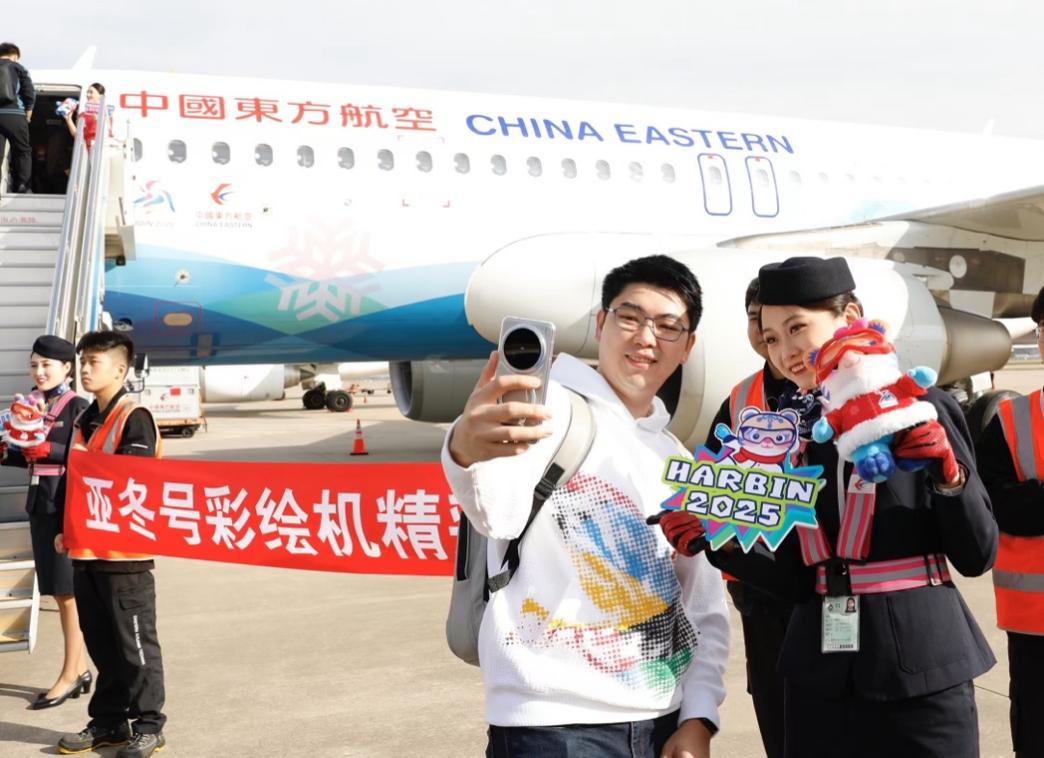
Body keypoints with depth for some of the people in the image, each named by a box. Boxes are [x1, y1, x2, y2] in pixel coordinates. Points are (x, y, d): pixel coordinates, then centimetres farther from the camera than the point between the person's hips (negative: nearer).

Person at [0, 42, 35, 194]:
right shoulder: (17, 67, 9)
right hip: (14, 115, -2)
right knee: (23, 151, 11)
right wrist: (28, 112, 12)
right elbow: (30, 92, 0)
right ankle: (21, 187, 4)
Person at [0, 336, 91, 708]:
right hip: (41, 506, 8)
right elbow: (31, 458, 17)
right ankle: (80, 669, 23)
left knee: (69, 591, 0)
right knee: (60, 592, 13)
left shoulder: (77, 407, -10)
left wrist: (46, 449, -26)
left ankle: (70, 675, 8)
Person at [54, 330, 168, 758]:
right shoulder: (85, 420, 15)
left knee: (135, 643, 1)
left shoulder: (135, 418, -11)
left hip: (125, 551, -8)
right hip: (85, 550, 8)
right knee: (101, 643, 14)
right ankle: (108, 722, 25)